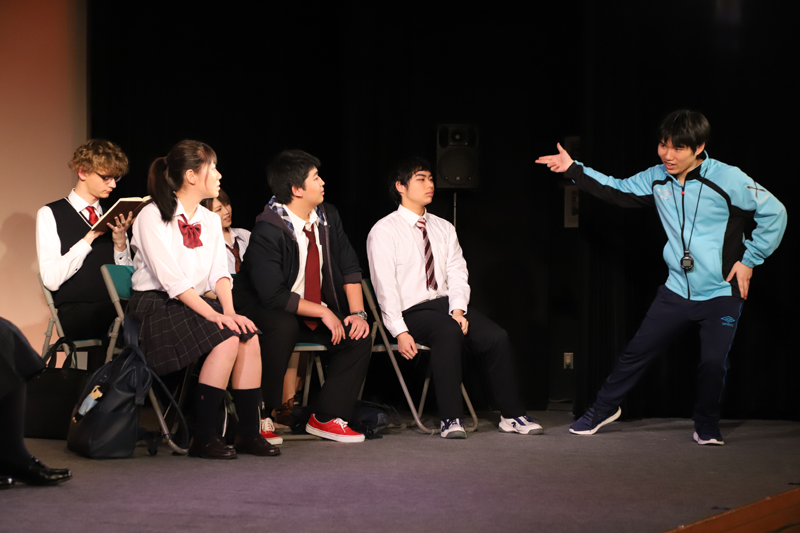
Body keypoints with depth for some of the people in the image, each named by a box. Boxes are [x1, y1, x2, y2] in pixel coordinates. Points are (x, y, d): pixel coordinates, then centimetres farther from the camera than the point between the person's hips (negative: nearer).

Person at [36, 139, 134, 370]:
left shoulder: (113, 216, 18)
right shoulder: (50, 214, 5)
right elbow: (51, 279, -8)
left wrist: (120, 243, -1)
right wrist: (90, 238, -9)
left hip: (115, 307, 5)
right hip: (75, 312, -5)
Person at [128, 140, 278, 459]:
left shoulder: (210, 221, 14)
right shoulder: (152, 217, -10)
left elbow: (219, 273, 5)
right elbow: (172, 279, -19)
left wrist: (229, 311, -15)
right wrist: (214, 315, -27)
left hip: (195, 303, 7)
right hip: (156, 305, -7)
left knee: (249, 336, -20)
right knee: (227, 338, -28)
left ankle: (249, 433, -15)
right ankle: (204, 438, -24)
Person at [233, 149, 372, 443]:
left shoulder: (327, 217, -2)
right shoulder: (267, 232, -24)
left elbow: (349, 268, 2)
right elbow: (273, 295, -27)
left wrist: (357, 312, -13)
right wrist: (323, 312, -25)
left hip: (317, 312, 7)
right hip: (266, 311, -7)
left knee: (359, 335, -14)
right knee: (284, 328, -38)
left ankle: (326, 418, -6)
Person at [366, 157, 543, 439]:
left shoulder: (444, 228, 16)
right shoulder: (384, 232, -2)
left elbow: (457, 273, 7)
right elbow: (385, 287, -10)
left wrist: (458, 310, -13)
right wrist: (400, 332, -21)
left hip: (446, 304, 5)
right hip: (412, 311, -5)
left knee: (497, 337, -20)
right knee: (449, 332, -36)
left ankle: (512, 416, -10)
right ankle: (451, 419, -34)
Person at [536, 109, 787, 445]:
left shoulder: (728, 180, -16)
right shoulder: (656, 179, -1)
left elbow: (774, 213, -10)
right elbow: (617, 191, 12)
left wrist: (749, 260, -8)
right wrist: (574, 170, 6)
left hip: (722, 294, -4)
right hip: (677, 290, 4)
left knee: (713, 363, -4)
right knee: (637, 351, 7)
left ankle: (706, 427, 20)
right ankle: (603, 410, 25)